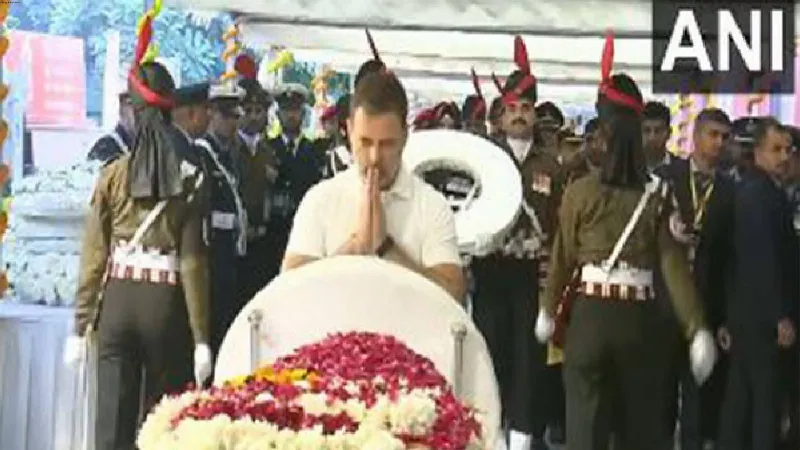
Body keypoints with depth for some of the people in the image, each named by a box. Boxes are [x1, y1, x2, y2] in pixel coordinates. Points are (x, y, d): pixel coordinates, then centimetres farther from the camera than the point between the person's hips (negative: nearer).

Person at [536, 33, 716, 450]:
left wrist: (548, 311, 18)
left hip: (590, 315, -1)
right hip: (639, 318, 1)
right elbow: (675, 267, -8)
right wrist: (698, 330, -7)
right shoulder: (659, 195, -4)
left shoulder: (579, 191, -6)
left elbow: (563, 259, 3)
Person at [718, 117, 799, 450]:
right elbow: (765, 259, -22)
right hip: (763, 314, -10)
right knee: (766, 397, -5)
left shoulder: (754, 188, 14)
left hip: (748, 312, 10)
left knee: (742, 393, 14)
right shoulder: (761, 192, -17)